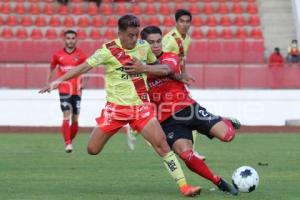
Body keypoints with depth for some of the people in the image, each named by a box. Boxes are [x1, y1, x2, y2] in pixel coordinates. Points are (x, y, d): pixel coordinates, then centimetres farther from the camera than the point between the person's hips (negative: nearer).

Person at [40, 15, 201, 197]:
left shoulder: (144, 46, 2)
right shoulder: (108, 50, -10)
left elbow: (164, 69, 12)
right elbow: (84, 67, -14)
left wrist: (144, 67, -8)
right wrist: (58, 80, -22)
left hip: (141, 106, 1)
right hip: (116, 107, -1)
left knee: (162, 143, -13)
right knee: (92, 150, -2)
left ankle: (183, 186, -9)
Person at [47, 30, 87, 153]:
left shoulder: (80, 55, 3)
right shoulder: (58, 55, 4)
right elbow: (52, 68, 18)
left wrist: (83, 83, -13)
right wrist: (49, 83, 10)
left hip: (76, 91, 1)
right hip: (64, 90, -1)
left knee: (75, 119, 4)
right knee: (66, 116, -15)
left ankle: (70, 141, 22)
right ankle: (67, 143, -18)